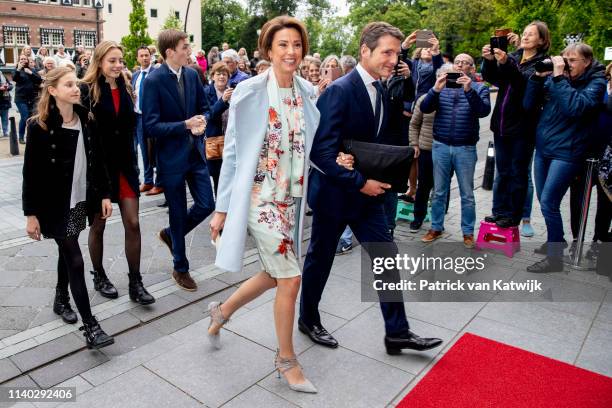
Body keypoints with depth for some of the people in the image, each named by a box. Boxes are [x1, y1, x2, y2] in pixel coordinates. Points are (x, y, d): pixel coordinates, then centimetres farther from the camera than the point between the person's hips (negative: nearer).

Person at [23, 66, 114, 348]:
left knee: (67, 252, 20)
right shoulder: (39, 126, -13)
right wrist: (31, 213, -11)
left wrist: (104, 194, 5)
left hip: (81, 199, 5)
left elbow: (96, 161, 8)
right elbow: (31, 173, -11)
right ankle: (90, 326, -1)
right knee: (74, 260, -6)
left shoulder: (85, 120, 2)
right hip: (55, 204, -5)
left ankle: (61, 299, 42)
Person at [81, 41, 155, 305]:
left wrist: (131, 160, 11)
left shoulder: (125, 88, 7)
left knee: (132, 223, 0)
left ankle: (135, 282, 10)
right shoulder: (87, 90, -9)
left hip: (124, 165, 4)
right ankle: (99, 277, 29)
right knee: (98, 224, 11)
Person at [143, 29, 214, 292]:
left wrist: (201, 122, -8)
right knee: (178, 214, 6)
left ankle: (170, 234, 34)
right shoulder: (154, 81, -13)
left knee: (206, 205, 4)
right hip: (171, 156, -5)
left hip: (195, 152, 5)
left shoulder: (192, 74, 3)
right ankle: (180, 268, 26)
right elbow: (151, 126, -16)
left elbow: (204, 108, 14)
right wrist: (186, 125, -23)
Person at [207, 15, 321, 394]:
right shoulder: (250, 91, -10)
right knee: (290, 279, -4)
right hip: (261, 197, -6)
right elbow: (232, 151, -7)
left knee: (274, 274, 16)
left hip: (292, 199, 6)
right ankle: (287, 359, 20)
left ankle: (222, 311, 43)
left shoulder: (307, 93, 5)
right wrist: (222, 207, -6)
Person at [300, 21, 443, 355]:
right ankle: (308, 319, 34)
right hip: (334, 191, -7)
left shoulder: (380, 89, 6)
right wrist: (360, 182, -22)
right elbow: (322, 152, -24)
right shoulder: (339, 91, -20)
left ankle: (397, 332, 18)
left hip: (366, 189, 7)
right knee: (320, 259, 11)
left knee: (387, 257, 6)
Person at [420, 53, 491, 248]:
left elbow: (484, 111, -14)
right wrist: (435, 90, -20)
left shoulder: (479, 88, 3)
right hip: (440, 146, 2)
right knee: (439, 191, 10)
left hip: (466, 148, -1)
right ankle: (436, 227, 22)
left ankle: (468, 232, 17)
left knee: (467, 194, 6)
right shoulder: (442, 85, 8)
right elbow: (424, 108, -4)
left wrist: (469, 90, -26)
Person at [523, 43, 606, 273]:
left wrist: (559, 77, -21)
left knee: (548, 202, -9)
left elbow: (575, 107, -23)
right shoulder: (553, 78, 8)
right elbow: (528, 105, 3)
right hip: (543, 148, 6)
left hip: (566, 152, -6)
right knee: (544, 200, 14)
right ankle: (556, 240, 36)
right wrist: (538, 76, -8)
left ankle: (555, 257, 4)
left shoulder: (595, 82, -5)